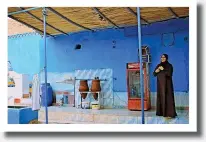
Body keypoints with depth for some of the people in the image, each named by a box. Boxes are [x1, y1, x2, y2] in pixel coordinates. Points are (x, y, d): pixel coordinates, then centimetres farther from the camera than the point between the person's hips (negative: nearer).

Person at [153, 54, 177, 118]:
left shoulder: (169, 66, -5)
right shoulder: (158, 65, 10)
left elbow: (169, 74, -18)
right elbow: (154, 74, 6)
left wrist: (163, 69, -19)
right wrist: (156, 71, -13)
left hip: (167, 84, -5)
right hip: (160, 84, 5)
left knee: (168, 97, -9)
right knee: (160, 97, 6)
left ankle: (169, 113, -9)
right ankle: (161, 112, 13)